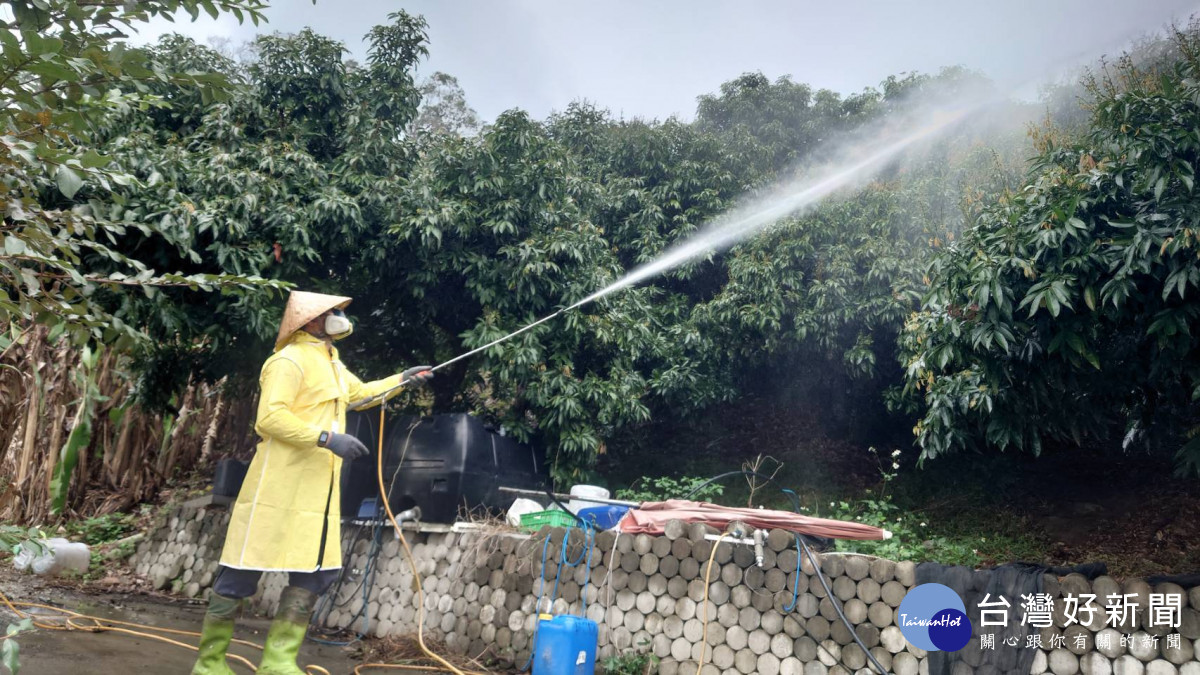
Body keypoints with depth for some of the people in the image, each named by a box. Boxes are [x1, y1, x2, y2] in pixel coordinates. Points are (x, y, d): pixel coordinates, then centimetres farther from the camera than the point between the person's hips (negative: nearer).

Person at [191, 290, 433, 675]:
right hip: (279, 489, -9)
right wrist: (328, 438, -27)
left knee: (316, 572, 7)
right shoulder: (290, 361, -12)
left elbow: (358, 393, 37)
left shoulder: (331, 363, 20)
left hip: (316, 491, 9)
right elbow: (269, 417, -22)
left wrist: (403, 379, 29)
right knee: (244, 572, 0)